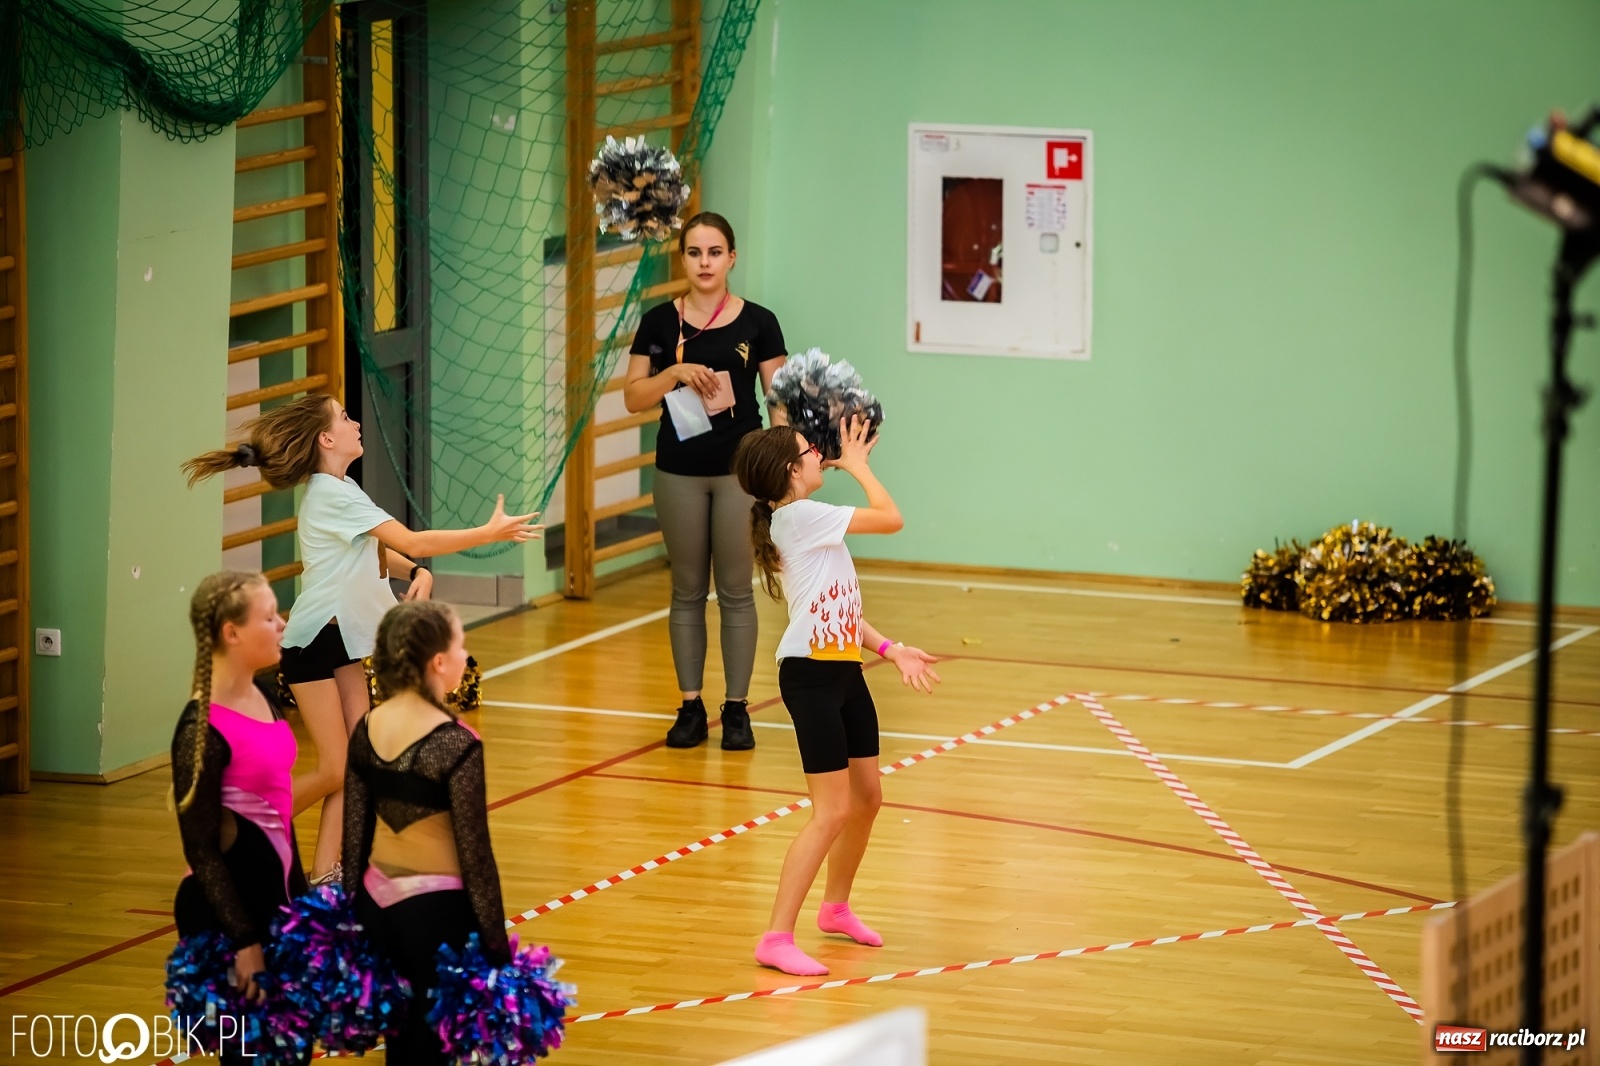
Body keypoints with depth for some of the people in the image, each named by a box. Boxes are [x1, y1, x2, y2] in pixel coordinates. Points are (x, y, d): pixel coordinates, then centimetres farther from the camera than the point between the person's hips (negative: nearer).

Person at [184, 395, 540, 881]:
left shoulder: (340, 489, 10)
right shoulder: (332, 495, -20)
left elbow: (376, 551, 15)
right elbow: (412, 541, -25)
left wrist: (418, 572, -7)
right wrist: (489, 533, -22)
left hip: (344, 640, 9)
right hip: (313, 641, -9)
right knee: (334, 772, -8)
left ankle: (324, 876, 3)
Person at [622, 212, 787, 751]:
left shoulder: (757, 322, -1)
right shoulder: (660, 322, 2)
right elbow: (633, 398, 0)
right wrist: (674, 373, -17)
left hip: (740, 468, -1)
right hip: (680, 471, 1)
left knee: (735, 590, 2)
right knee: (687, 590, 7)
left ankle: (737, 707, 8)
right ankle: (691, 706, 13)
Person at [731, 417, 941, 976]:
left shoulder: (811, 522, 14)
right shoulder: (798, 516, -15)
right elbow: (890, 518, -14)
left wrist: (890, 648, 6)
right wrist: (857, 464, -1)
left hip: (844, 671, 10)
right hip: (810, 675, -10)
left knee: (867, 798, 18)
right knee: (833, 811, -12)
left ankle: (836, 908, 37)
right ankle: (777, 938, -11)